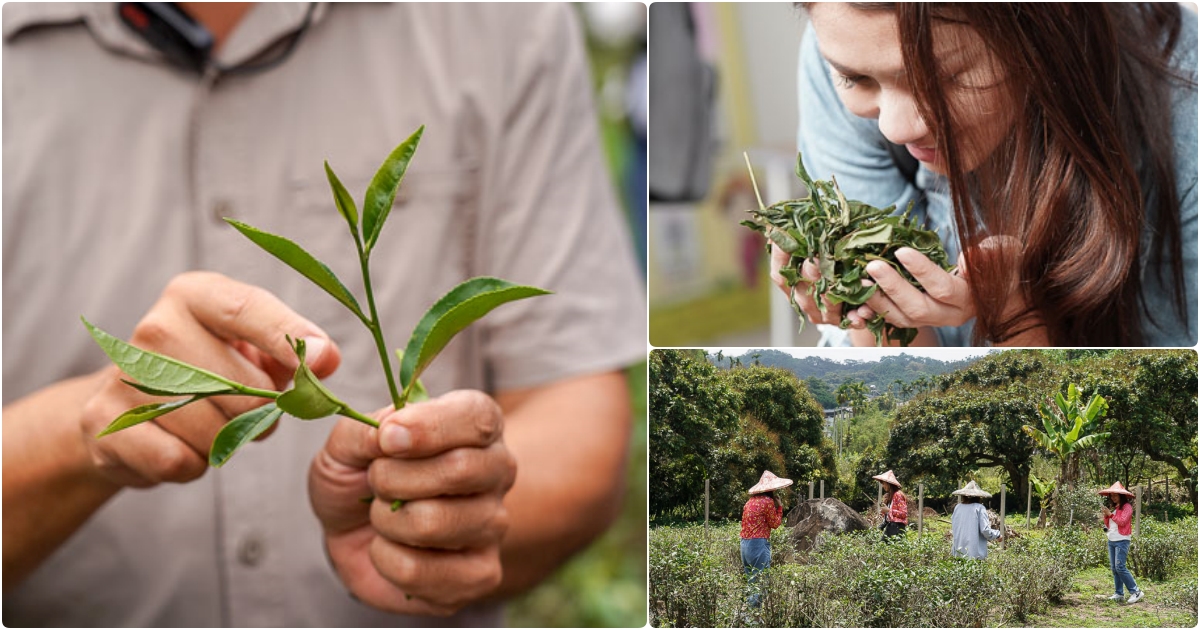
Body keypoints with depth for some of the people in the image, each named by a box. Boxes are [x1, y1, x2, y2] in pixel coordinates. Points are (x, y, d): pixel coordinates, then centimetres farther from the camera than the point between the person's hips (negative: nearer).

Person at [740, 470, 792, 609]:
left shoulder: (751, 501, 13)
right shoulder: (768, 501, -10)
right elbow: (775, 524, -4)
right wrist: (779, 507, 9)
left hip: (745, 544, 9)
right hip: (759, 544, -9)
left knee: (750, 581, 15)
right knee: (760, 584, -4)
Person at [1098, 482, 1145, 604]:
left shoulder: (1126, 507, -6)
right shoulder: (1114, 508, 17)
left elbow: (1122, 521, -17)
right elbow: (1108, 524, 19)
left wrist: (1110, 514, -15)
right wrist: (1105, 516, 2)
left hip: (1122, 540, -8)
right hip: (1111, 540, 8)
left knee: (1120, 567, -15)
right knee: (1114, 568, 6)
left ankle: (1136, 592, -12)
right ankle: (1119, 593, 10)